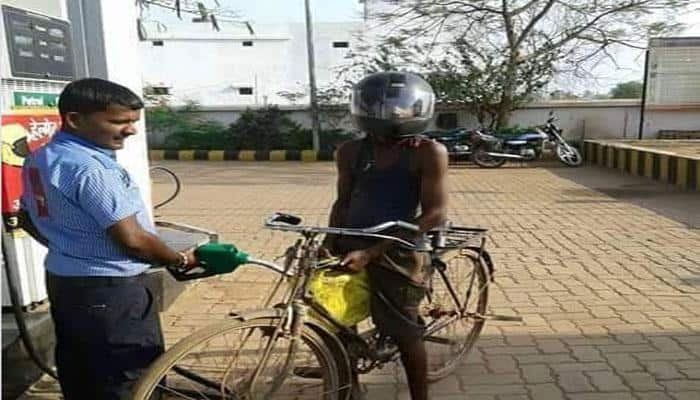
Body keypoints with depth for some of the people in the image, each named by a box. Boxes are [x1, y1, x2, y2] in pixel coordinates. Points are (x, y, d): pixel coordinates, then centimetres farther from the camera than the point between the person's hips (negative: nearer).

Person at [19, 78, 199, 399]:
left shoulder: (39, 158, 6)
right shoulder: (90, 168, -26)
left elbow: (29, 220, 17)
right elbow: (132, 239, -26)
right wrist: (180, 260, -11)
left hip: (62, 279, 10)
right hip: (108, 290, -10)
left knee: (78, 372, 23)